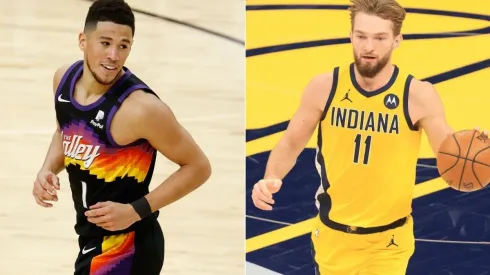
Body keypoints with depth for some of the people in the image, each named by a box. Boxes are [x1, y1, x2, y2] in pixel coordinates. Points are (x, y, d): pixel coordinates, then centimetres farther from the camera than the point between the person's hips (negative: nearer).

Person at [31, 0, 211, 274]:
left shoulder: (141, 107, -26)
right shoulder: (65, 78, -3)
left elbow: (198, 167, -16)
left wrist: (136, 211, -22)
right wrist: (48, 170, -2)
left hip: (125, 248, -8)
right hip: (92, 237, 8)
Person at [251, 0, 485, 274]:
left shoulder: (418, 95, -14)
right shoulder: (324, 87, -8)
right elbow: (291, 143, 3)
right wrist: (271, 178, -17)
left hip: (388, 240, -2)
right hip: (332, 233, 2)